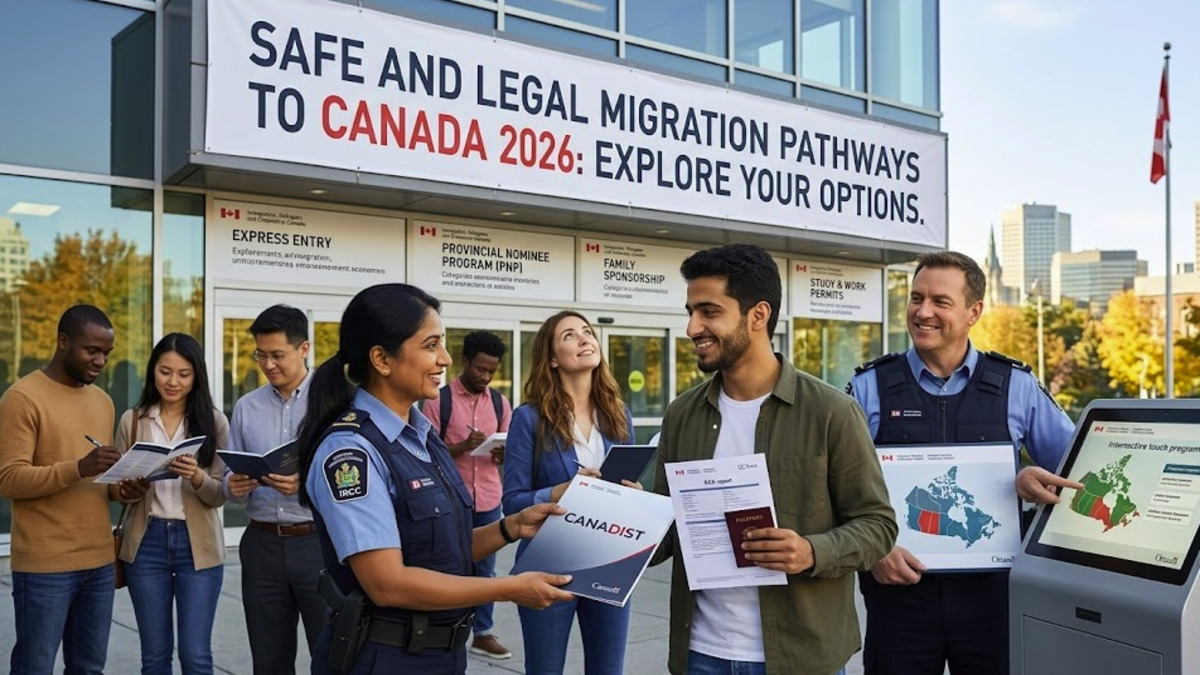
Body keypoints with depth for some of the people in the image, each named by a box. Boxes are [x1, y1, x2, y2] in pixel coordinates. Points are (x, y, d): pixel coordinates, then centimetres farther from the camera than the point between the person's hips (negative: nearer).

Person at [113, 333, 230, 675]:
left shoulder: (214, 421, -1)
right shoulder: (132, 420, 4)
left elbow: (220, 493, -4)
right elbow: (117, 485, 8)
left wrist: (197, 477, -25)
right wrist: (126, 491, -15)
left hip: (198, 544, -2)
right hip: (147, 542, 2)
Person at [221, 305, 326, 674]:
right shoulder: (246, 407, 9)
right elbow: (231, 480, 11)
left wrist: (307, 484, -27)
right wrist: (235, 487, -11)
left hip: (320, 542, -4)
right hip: (262, 544, 5)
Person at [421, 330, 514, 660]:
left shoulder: (500, 403, 7)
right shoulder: (439, 401, -6)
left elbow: (506, 453, 12)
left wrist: (502, 453, -12)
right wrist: (463, 446, -22)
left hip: (489, 502, 4)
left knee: (485, 569, 11)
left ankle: (483, 633, 22)